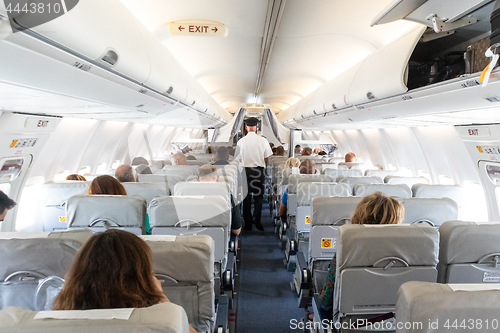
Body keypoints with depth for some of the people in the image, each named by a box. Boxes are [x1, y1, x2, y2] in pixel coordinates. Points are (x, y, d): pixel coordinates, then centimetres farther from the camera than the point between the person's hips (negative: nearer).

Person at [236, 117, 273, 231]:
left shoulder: (241, 141, -5)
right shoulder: (263, 140, -5)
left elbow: (238, 158, 1)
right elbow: (267, 158, 0)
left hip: (245, 170, 0)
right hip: (259, 170, 0)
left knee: (247, 196, 9)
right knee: (258, 196, 12)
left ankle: (248, 223, 14)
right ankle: (256, 219, -3)